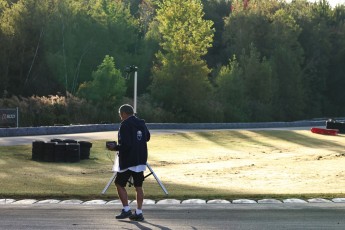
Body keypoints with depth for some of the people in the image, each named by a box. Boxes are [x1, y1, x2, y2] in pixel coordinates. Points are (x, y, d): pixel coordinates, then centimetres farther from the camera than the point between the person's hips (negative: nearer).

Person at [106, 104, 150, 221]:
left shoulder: (125, 125, -15)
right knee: (138, 186, 9)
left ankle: (126, 209, 3)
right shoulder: (142, 123, 8)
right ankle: (139, 213, 9)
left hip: (127, 160, -7)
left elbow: (125, 144, -22)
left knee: (119, 184, 7)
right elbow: (147, 137, 22)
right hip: (141, 160, 7)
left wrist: (115, 147, -8)